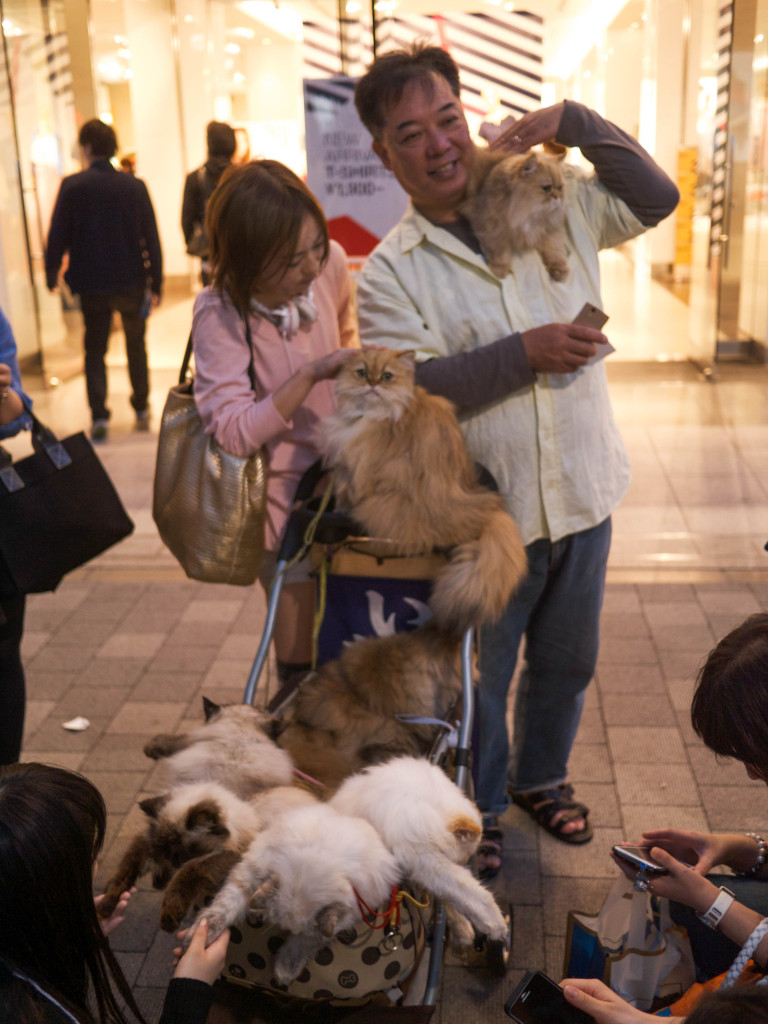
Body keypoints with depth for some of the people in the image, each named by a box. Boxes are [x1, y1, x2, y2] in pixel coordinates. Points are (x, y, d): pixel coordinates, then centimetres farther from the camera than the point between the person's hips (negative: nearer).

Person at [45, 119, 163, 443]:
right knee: (136, 346, 18)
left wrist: (51, 274, 8)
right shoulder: (135, 186, -4)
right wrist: (155, 284, 3)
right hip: (132, 282, 1)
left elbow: (57, 234, -6)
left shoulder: (73, 186, -8)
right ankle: (142, 410, 23)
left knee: (95, 349, 10)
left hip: (92, 285, -1)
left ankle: (99, 417, 2)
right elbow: (152, 238, -3)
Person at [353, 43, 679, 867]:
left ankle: (540, 778, 48)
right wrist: (525, 352, -24)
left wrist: (573, 122, -3)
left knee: (567, 661, 21)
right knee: (477, 679, 12)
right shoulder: (389, 271, -9)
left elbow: (657, 199, 8)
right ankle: (479, 811, 38)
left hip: (582, 493, 4)